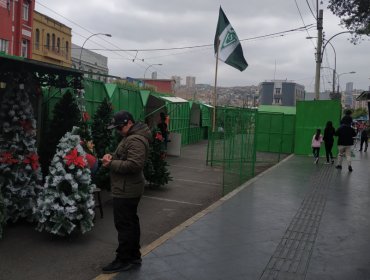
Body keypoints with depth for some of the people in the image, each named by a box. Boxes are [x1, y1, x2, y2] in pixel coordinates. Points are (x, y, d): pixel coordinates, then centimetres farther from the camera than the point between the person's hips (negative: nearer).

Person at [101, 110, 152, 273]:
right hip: (129, 190, 11)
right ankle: (134, 256, 28)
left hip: (126, 191, -11)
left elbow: (133, 165, -27)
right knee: (131, 223, 17)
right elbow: (124, 158, 25)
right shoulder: (131, 137, 16)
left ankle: (123, 260, 8)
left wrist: (111, 164, -18)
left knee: (124, 225, -3)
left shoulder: (135, 140, -19)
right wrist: (112, 157, 4)